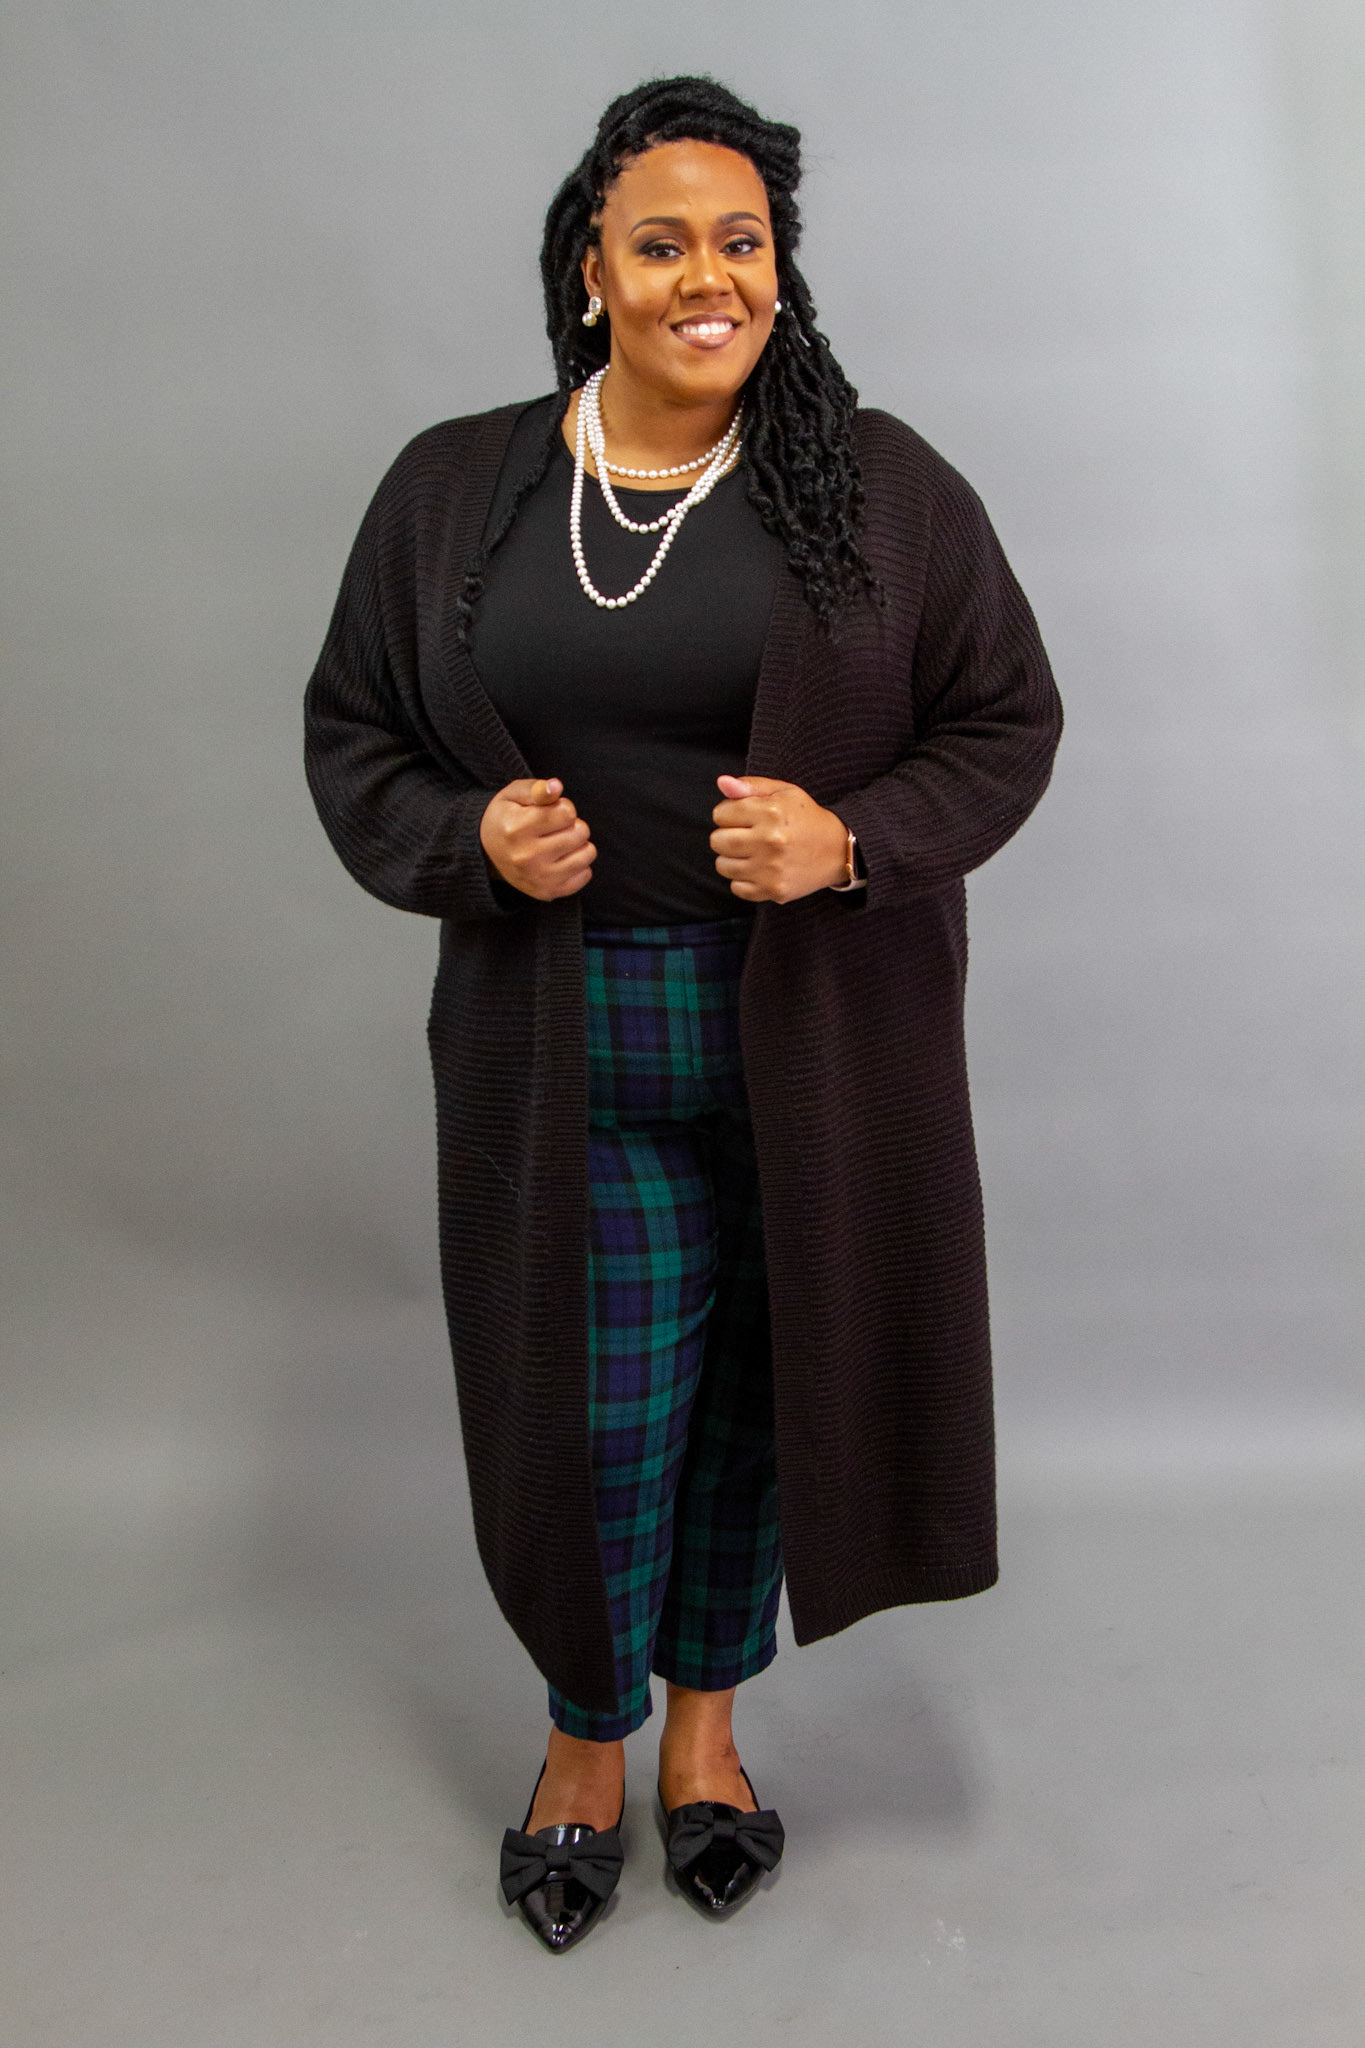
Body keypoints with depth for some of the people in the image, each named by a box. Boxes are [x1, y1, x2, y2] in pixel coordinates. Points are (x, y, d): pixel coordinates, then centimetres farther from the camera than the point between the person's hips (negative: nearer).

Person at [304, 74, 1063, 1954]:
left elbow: (1007, 721, 2)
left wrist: (852, 841, -16)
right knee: (598, 1401, 5)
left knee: (768, 1379, 11)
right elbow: (351, 736, 9)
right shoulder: (451, 492, 3)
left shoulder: (885, 487, -1)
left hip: (821, 1039, 0)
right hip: (569, 1046, 0)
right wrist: (465, 841, -11)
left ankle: (707, 1710, 38)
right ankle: (587, 1733, 34)